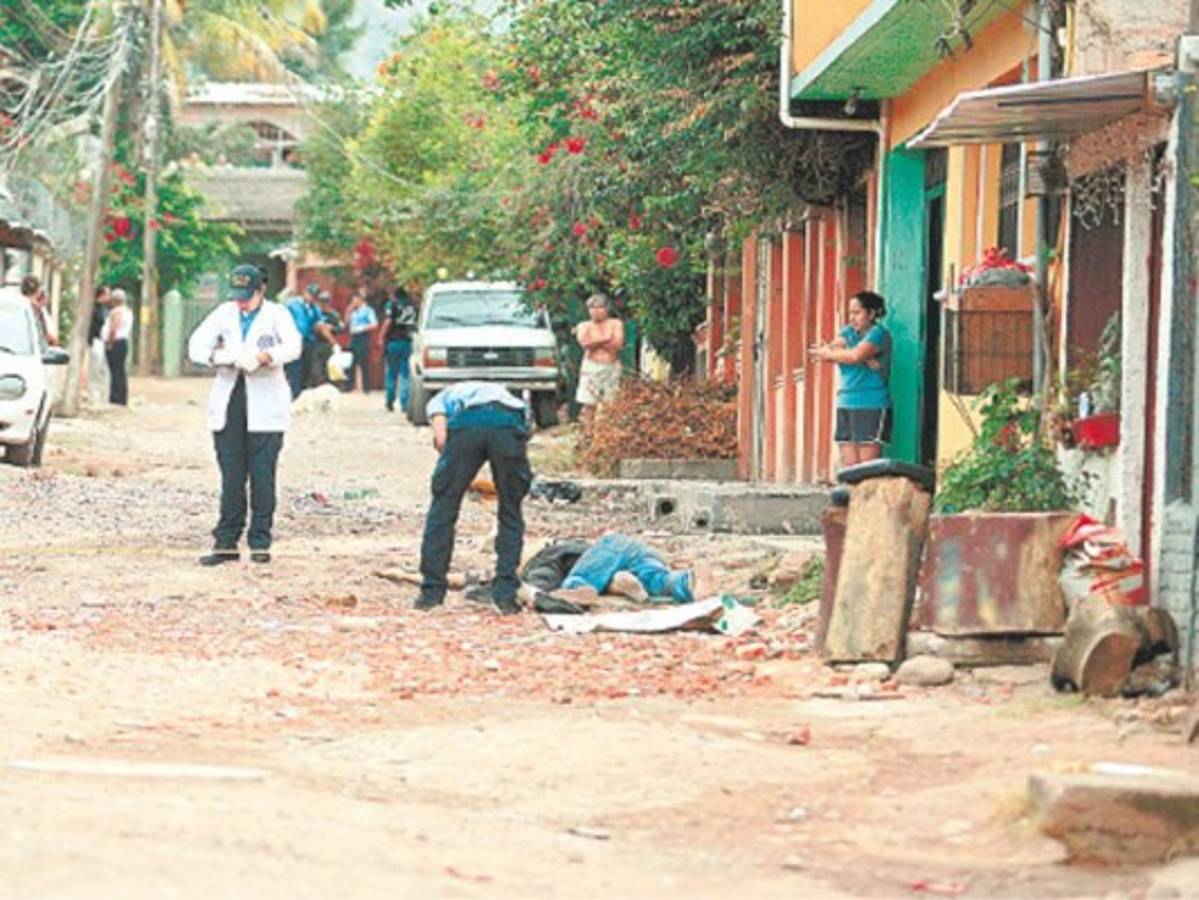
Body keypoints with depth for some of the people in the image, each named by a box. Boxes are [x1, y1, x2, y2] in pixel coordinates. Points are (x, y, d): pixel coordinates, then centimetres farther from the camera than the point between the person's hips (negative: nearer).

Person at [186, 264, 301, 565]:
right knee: (231, 475, 3)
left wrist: (264, 357, -34)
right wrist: (216, 356, -19)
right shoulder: (223, 314, 11)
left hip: (265, 407, -3)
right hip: (228, 402, 3)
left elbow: (293, 346, -16)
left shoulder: (276, 315, 1)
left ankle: (260, 542, 4)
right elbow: (196, 345, 3)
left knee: (262, 474, -3)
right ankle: (226, 542, 5)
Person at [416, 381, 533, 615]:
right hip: (508, 426, 2)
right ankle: (506, 594, 13)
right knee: (510, 514, 17)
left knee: (442, 510, 13)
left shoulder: (439, 400, 36)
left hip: (466, 427, -2)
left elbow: (441, 437, 13)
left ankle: (431, 592, 15)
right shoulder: (504, 394, 44)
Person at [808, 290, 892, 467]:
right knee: (849, 467, 3)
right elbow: (833, 348, -2)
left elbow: (855, 356, -19)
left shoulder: (878, 334, -5)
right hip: (846, 405, 7)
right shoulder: (849, 332, 16)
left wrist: (828, 354, -3)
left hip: (871, 407, -7)